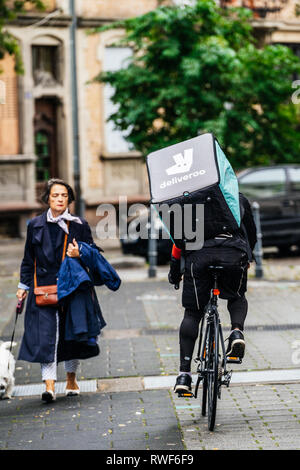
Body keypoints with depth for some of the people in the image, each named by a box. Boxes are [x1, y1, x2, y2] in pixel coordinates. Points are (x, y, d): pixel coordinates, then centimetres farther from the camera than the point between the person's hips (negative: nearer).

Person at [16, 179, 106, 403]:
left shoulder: (80, 225, 5)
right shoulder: (35, 225, 9)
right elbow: (28, 259, 14)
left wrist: (79, 254, -12)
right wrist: (24, 285, 11)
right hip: (44, 287, 0)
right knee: (46, 335, -11)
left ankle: (71, 380, 26)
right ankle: (49, 385, -15)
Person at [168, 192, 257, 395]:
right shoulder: (240, 199, 28)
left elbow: (179, 239, 19)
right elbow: (252, 234, 33)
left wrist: (174, 270, 25)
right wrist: (248, 259, 50)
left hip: (198, 254, 0)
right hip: (234, 255, 0)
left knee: (192, 313, 10)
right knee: (237, 298, 28)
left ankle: (184, 373, 2)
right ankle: (237, 331, -3)